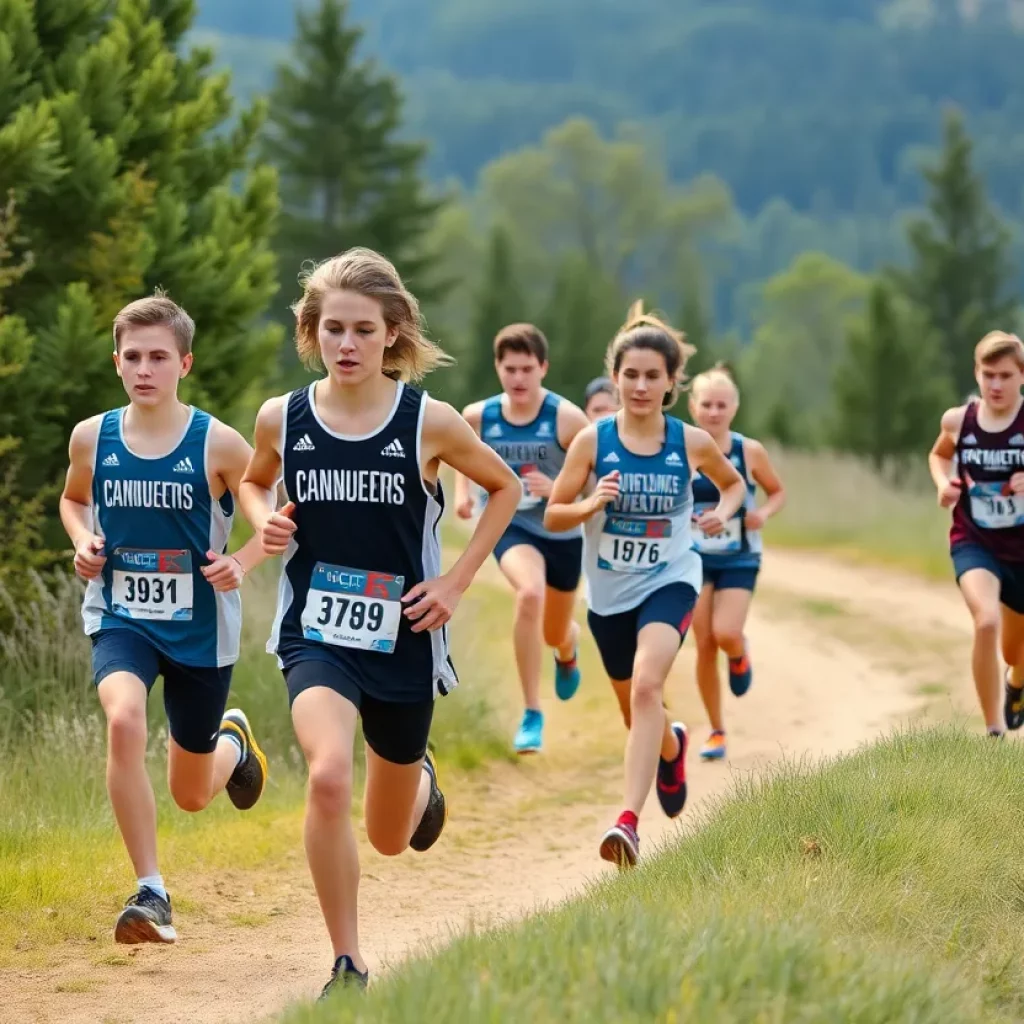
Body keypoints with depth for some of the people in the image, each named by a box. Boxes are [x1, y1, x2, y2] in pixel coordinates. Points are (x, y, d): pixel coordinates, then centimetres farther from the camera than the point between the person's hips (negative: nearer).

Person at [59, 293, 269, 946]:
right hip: (121, 617, 1)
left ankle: (233, 743, 52)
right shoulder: (91, 438, -4)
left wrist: (241, 563, -20)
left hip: (200, 626, -1)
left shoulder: (217, 444, -12)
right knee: (124, 721, -32)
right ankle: (151, 894, -22)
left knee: (192, 795, 12)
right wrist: (83, 541, -3)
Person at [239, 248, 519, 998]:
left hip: (403, 639, 0)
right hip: (316, 633, 0)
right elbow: (256, 482, 17)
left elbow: (505, 488, 7)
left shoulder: (430, 423, -10)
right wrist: (265, 523, -5)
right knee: (329, 776, -30)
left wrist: (457, 581, -1)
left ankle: (421, 778, 54)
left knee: (390, 838, 14)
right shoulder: (283, 419, -5)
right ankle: (348, 964, -16)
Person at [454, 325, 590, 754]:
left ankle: (567, 652, 61)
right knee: (530, 593, -33)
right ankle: (532, 714, -23)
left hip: (564, 532, 0)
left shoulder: (566, 418, -17)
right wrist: (462, 491, -3)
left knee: (555, 634, 17)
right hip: (513, 527, 0)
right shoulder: (479, 417, -8)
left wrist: (557, 488, -29)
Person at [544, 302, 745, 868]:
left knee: (647, 684, -28)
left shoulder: (691, 442, -7)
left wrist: (724, 511, -7)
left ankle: (629, 820, -34)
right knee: (636, 711, 18)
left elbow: (734, 482, 14)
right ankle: (671, 745, 57)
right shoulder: (593, 441, -9)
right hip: (609, 591, 2)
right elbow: (552, 515, -5)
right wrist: (590, 506, -25)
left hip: (669, 582, -2)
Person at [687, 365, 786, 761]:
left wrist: (764, 514, -14)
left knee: (726, 635, -19)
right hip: (695, 559, 1)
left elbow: (777, 492, 6)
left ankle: (739, 656, 20)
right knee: (704, 646, 0)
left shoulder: (750, 451, -7)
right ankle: (716, 732, 16)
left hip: (739, 561, -1)